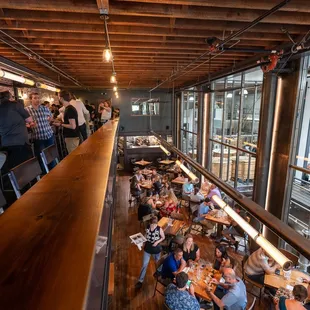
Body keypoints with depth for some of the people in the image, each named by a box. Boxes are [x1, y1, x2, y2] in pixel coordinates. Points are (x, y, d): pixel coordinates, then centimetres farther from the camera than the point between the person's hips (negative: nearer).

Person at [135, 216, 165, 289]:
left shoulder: (159, 229, -21)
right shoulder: (147, 227, -13)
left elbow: (163, 237, -7)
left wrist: (157, 242, -21)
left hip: (156, 249, -1)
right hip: (147, 249, 2)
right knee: (144, 265, 8)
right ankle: (140, 281, 22)